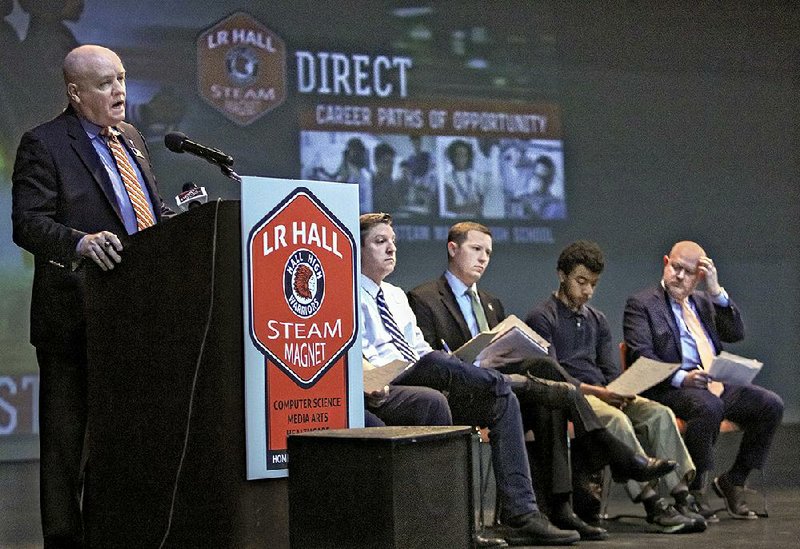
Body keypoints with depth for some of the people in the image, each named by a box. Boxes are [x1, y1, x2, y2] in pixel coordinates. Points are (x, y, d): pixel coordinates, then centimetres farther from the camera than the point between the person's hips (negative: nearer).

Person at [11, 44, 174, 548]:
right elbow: (28, 223, -16)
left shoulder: (131, 138, 16)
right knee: (67, 439, 2)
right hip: (77, 316, -7)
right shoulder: (44, 144, -6)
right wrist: (82, 243, -33)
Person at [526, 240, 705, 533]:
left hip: (602, 394, 7)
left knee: (659, 413, -20)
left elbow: (611, 372, 19)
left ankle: (682, 496, -28)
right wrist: (595, 391, -20)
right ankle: (652, 505, -36)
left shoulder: (597, 320, 22)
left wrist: (620, 391, -5)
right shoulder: (542, 318, -1)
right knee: (616, 419, -35)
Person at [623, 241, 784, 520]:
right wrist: (681, 378, -25)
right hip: (669, 389, -7)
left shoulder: (703, 301, 23)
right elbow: (641, 356, -10)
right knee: (708, 406, -37)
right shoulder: (641, 304, 3)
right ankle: (694, 489, -21)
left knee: (770, 404, -11)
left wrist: (716, 291, 1)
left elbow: (736, 334, 11)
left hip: (716, 385, 7)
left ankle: (732, 481, 1)